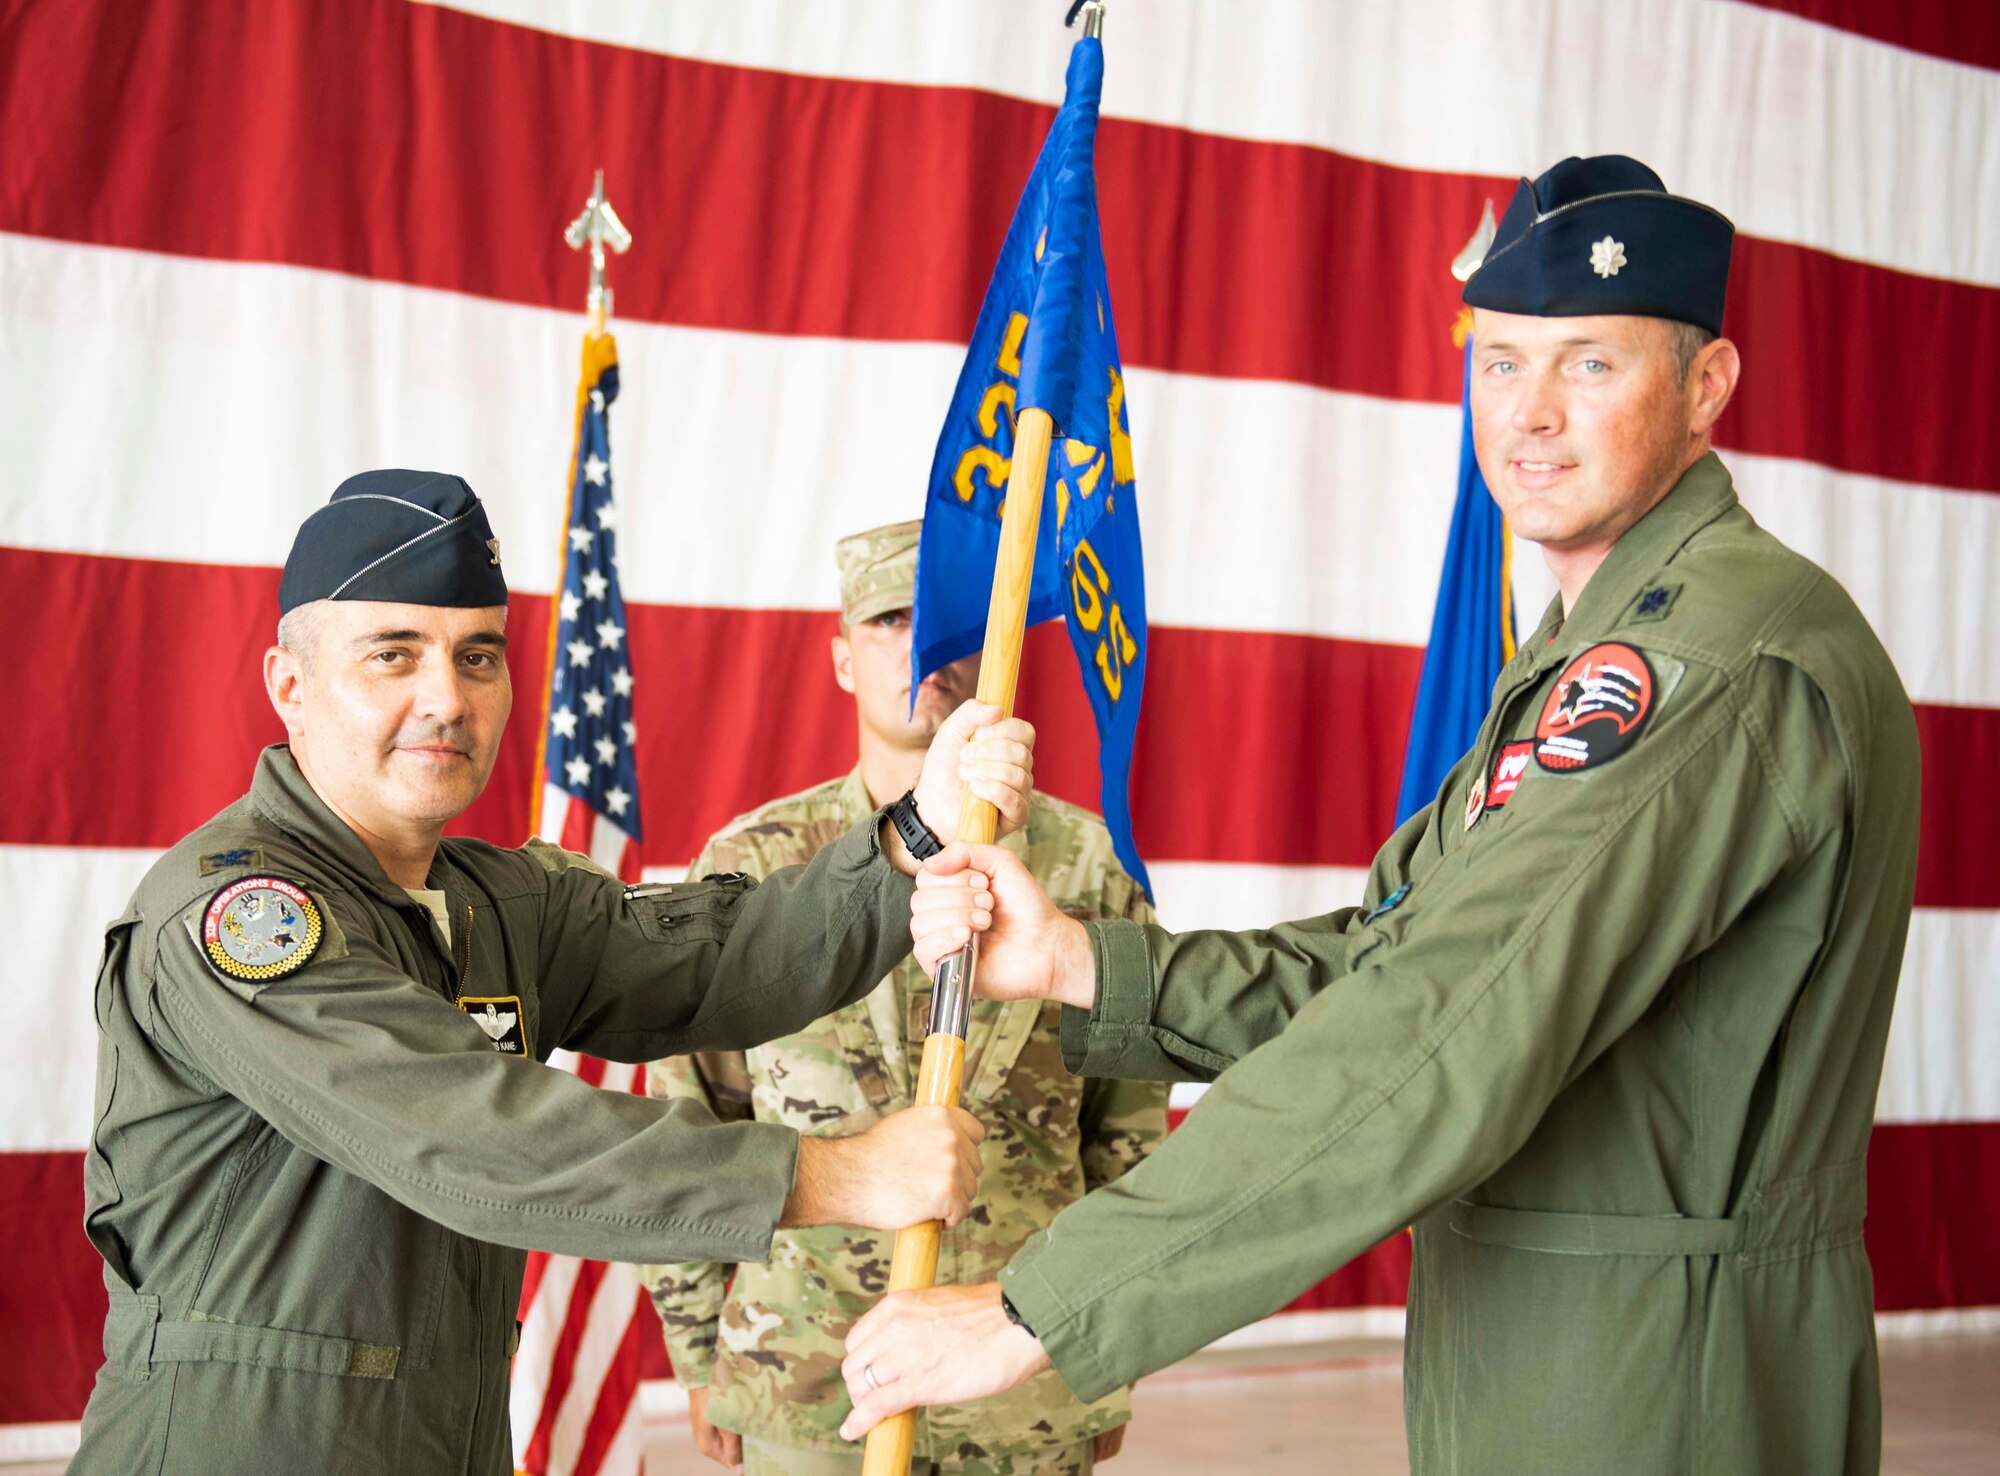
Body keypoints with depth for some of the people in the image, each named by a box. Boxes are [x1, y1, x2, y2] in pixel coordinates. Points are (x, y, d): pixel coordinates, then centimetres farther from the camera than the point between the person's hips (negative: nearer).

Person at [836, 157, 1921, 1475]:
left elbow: (1436, 1054, -29)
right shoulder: (1603, 653, 15)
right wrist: (1078, 962, -5)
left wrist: (1040, 1309, -27)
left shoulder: (1724, 650, -21)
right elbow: (1383, 967, 9)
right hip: (1535, 1362, 9)